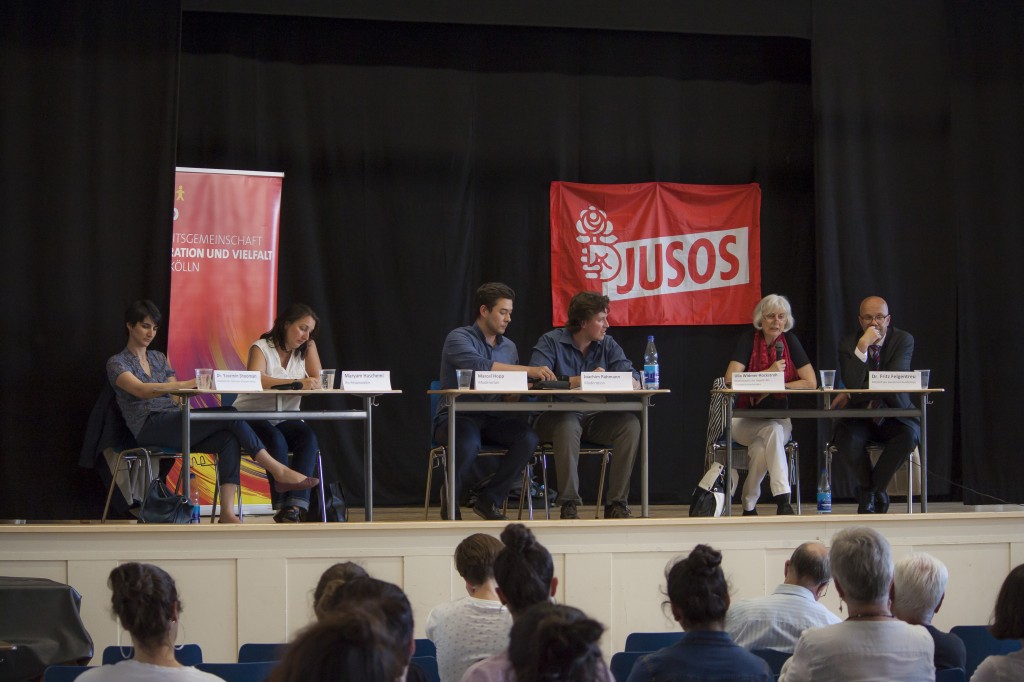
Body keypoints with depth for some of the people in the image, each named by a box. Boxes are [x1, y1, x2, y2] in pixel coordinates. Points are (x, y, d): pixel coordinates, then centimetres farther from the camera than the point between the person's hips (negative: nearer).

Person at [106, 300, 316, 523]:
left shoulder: (159, 358, 24)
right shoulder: (117, 363, 2)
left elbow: (176, 398, 16)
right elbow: (142, 390, -18)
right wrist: (187, 384, -29)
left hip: (173, 425, 7)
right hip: (150, 428, -7)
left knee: (229, 438, -26)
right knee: (228, 415, -24)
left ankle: (227, 512, -38)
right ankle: (279, 472, -23)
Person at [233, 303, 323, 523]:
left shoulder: (307, 348, 7)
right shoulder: (261, 348, -9)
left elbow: (317, 381, -2)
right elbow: (254, 380, -29)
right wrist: (296, 382, -37)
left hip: (285, 420, 4)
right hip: (252, 419, -4)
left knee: (309, 438, -27)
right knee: (276, 440, -35)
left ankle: (295, 507, -36)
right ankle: (283, 506, -31)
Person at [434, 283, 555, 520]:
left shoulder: (509, 347, 14)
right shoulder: (459, 338, -7)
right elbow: (479, 366, -28)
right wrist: (529, 371, -31)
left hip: (491, 419, 6)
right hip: (455, 416, -6)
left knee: (528, 438, -24)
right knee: (469, 444, -39)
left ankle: (489, 500, -7)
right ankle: (450, 499, -7)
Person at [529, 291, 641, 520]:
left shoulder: (608, 344, 8)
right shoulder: (551, 342, -5)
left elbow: (634, 381, -3)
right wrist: (581, 381, -23)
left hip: (595, 417, 4)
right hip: (557, 417, -4)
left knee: (630, 424, -23)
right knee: (568, 426, -38)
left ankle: (617, 503, -18)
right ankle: (569, 504, -30)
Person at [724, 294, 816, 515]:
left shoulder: (790, 341, 1)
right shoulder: (749, 340, -5)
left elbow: (810, 382, -6)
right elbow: (731, 379, -17)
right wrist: (769, 373, -18)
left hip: (780, 419, 2)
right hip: (745, 420, -2)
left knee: (761, 448, -32)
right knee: (772, 430, -34)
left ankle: (749, 504, -21)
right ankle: (782, 499, -34)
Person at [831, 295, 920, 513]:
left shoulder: (903, 340, -3)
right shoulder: (848, 344, -1)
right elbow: (852, 383, -17)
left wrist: (852, 395, -17)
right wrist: (862, 347, -25)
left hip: (894, 415, 0)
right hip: (860, 417, 0)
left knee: (908, 436, -33)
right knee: (846, 438, -32)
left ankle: (869, 491, -12)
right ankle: (875, 492, -4)